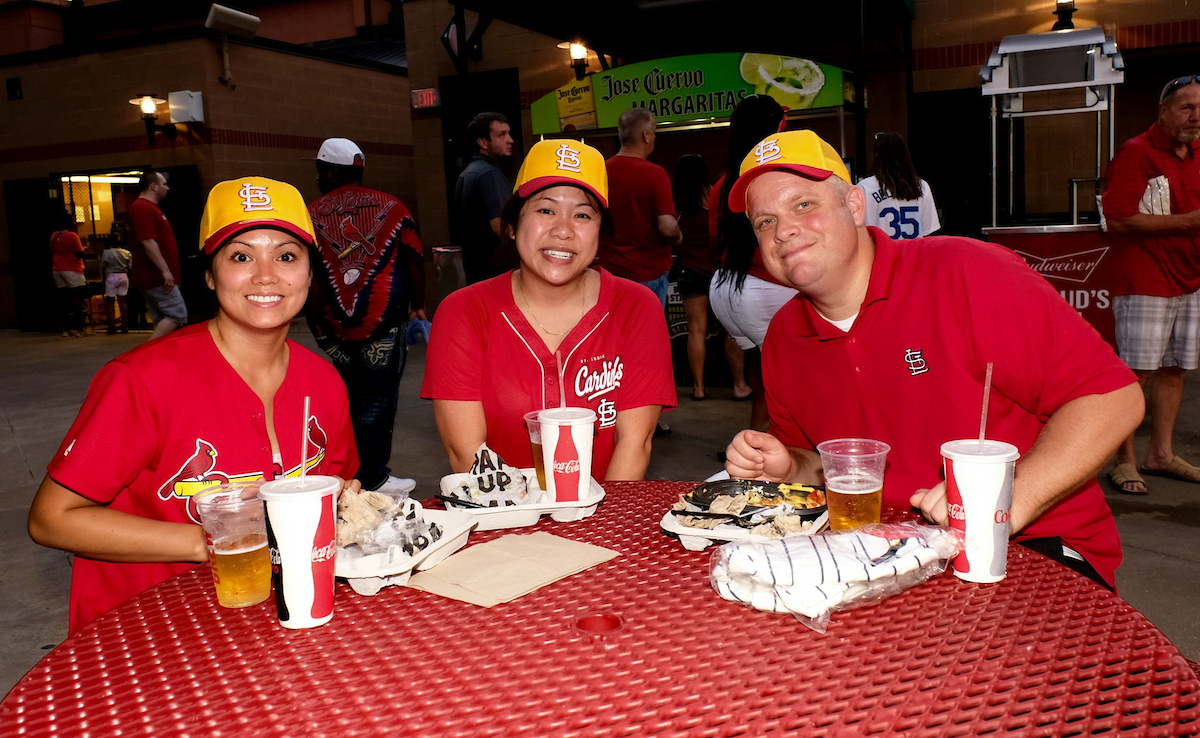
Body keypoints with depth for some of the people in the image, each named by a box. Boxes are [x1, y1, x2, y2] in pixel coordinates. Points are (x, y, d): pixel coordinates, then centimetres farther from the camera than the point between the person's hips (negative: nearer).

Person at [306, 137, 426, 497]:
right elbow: (414, 262, 1)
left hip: (335, 327, 2)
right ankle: (371, 478, 9)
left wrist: (315, 319, 9)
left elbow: (309, 275, -2)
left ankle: (349, 473, 25)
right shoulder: (391, 207, 1)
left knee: (348, 399, 15)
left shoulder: (312, 215, 1)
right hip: (384, 321, -2)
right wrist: (418, 305, 13)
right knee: (378, 399, 5)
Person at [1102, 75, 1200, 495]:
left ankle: (1161, 454, 21)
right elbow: (1119, 220, -17)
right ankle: (1124, 461, 3)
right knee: (1136, 371, -6)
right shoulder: (1136, 153, -8)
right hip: (1145, 283, -7)